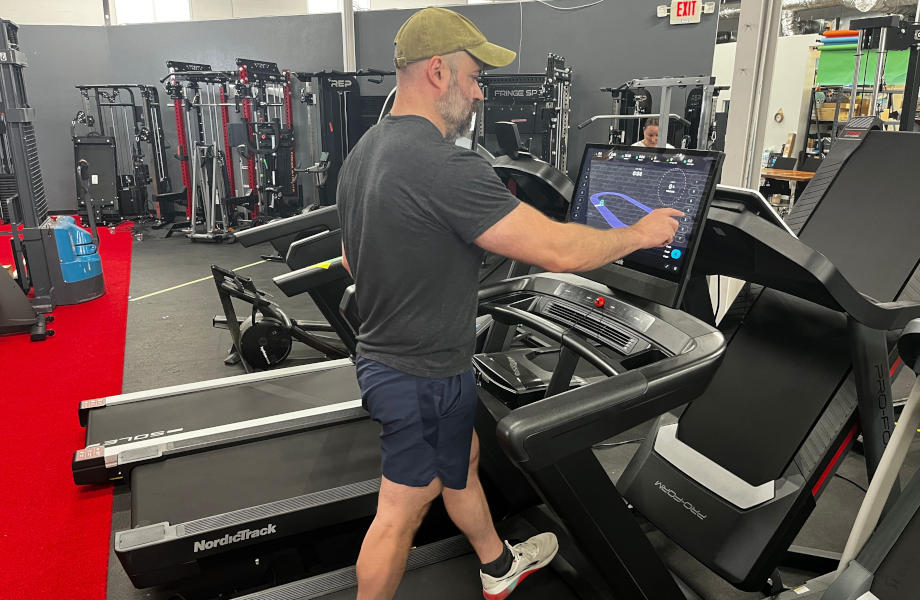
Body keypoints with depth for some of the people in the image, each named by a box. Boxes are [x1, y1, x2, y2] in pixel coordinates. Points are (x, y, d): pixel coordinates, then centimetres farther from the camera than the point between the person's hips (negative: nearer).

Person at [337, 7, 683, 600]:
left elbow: (353, 260, 14)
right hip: (423, 378, -10)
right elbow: (557, 249, -28)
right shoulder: (447, 167, -28)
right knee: (401, 513, 9)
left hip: (384, 354, 10)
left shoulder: (363, 153, 4)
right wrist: (640, 233, -11)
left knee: (463, 461, 26)